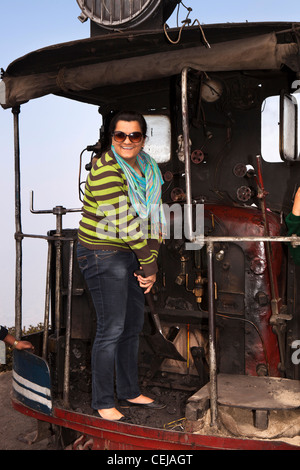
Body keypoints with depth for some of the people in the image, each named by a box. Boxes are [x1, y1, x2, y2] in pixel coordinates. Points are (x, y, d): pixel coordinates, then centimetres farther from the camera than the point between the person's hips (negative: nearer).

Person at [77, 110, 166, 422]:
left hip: (132, 254, 8)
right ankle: (103, 402, 14)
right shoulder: (106, 171, -17)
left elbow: (153, 217, 7)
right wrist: (148, 263, -15)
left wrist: (151, 259, -2)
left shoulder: (147, 169, 8)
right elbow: (124, 222, -21)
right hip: (104, 254, -8)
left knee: (134, 324, 14)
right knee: (111, 329, -3)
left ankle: (129, 392, 31)